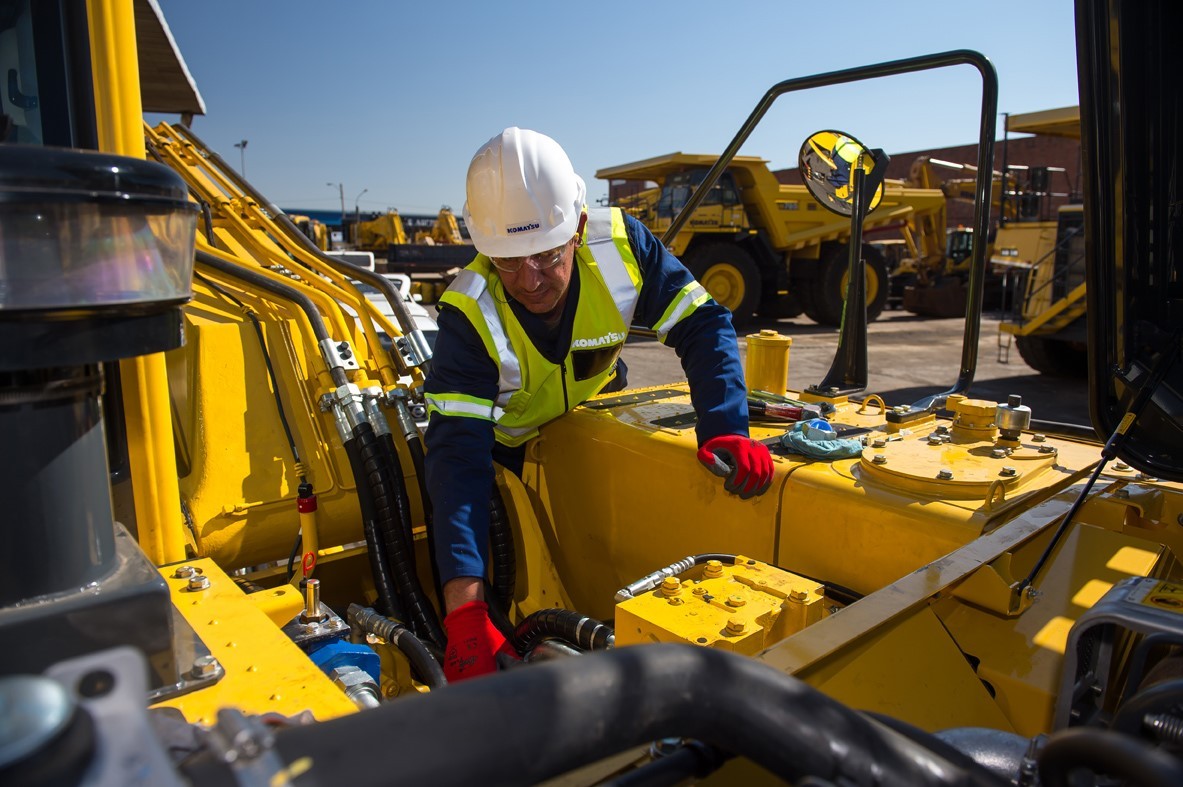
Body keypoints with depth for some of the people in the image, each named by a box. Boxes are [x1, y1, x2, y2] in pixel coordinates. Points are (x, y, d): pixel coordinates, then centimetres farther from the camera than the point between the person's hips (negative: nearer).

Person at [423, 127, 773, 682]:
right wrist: (464, 609, -50)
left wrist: (725, 428, -43)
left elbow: (702, 324, -24)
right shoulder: (469, 315, -35)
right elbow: (458, 454, -40)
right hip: (507, 449, -2)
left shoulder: (619, 245, -28)